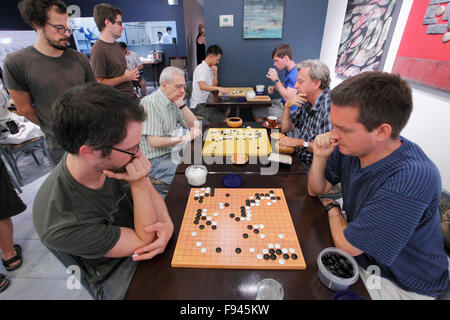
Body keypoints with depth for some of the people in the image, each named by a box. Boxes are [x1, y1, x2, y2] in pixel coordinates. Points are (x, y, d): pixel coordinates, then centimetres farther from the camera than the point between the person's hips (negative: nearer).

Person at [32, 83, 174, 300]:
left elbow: (151, 194, -5)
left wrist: (167, 224, -24)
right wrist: (138, 184, -35)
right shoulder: (61, 225, -33)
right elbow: (144, 242, -25)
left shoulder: (116, 158, -21)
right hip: (116, 275, -4)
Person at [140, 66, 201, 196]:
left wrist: (181, 104, -4)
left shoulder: (173, 101, 9)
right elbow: (153, 142, -22)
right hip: (155, 161, -8)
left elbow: (193, 124, 8)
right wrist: (183, 138, -24)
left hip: (172, 152, 9)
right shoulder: (150, 103, -16)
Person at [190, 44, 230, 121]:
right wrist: (219, 88, -47)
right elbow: (202, 86, -33)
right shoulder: (200, 68, -16)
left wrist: (215, 73, -1)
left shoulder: (210, 69, 13)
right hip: (199, 106, -10)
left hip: (207, 102, 10)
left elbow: (214, 86, 13)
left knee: (228, 109, 7)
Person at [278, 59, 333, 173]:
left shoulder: (330, 105, -21)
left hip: (313, 167, -7)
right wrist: (287, 106, -4)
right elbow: (285, 128, 10)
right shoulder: (306, 101, 5)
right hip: (297, 158, 8)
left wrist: (301, 143, -23)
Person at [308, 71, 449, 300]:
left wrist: (332, 208, -8)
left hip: (401, 285, -6)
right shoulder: (351, 146, -16)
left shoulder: (409, 181, -39)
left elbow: (346, 245, -27)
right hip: (360, 252, 6)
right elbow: (316, 190, -2)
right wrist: (320, 157, -21)